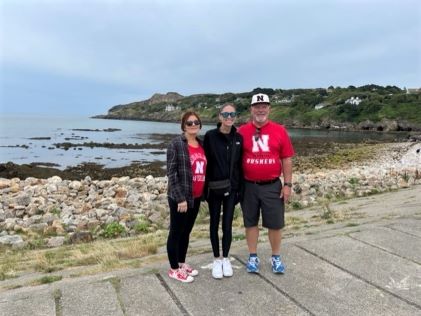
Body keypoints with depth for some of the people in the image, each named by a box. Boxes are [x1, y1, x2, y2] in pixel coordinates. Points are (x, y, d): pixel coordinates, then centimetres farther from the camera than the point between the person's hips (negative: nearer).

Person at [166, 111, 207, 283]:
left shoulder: (201, 144, 9)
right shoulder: (176, 144, -12)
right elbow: (171, 173, -15)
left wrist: (204, 193, 11)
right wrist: (180, 198, -18)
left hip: (196, 197, 7)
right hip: (180, 197, -7)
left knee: (187, 231, 18)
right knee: (176, 232, 6)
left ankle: (182, 263, 34)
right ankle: (174, 269, 20)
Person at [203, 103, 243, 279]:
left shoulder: (238, 138, 2)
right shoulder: (210, 136, -7)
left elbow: (240, 164, 5)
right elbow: (205, 162, -6)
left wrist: (240, 187, 3)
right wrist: (204, 186, -9)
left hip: (231, 187, 2)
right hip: (214, 187, -2)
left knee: (228, 224, 9)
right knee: (215, 223, 10)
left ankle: (226, 259, 26)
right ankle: (217, 260, 25)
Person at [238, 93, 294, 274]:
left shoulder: (280, 131, -1)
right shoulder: (242, 131, -2)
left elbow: (286, 159, 2)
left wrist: (287, 184, -1)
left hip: (272, 186, 0)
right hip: (248, 186, 0)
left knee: (275, 223, 9)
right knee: (250, 222, 12)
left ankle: (276, 258, 28)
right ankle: (253, 257, 27)